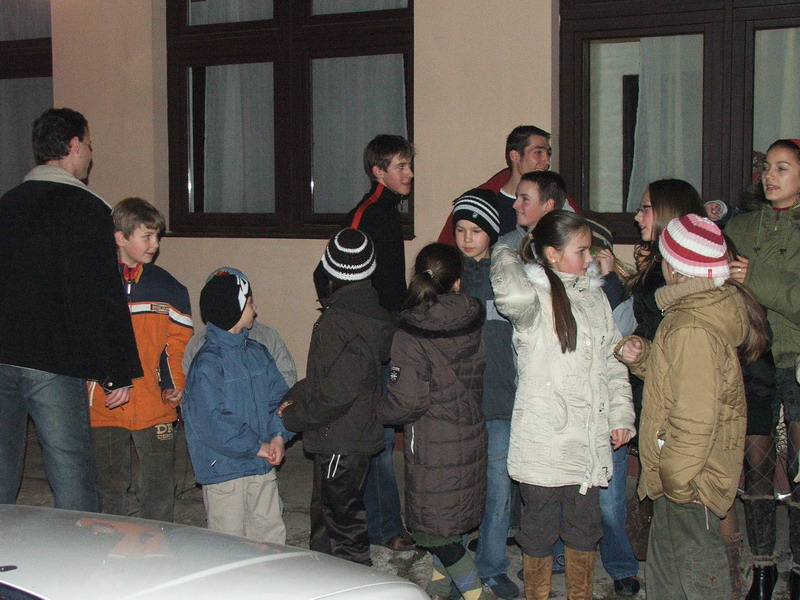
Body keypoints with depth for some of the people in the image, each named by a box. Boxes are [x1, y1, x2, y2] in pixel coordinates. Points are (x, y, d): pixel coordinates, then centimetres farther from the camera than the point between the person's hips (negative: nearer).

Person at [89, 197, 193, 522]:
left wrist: (176, 385, -8)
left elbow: (178, 343, 6)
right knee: (107, 492, 11)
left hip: (156, 407, 1)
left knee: (158, 493, 5)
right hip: (104, 409, 0)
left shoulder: (168, 288, 5)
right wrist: (83, 391, -7)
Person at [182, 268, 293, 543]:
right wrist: (257, 447, -15)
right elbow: (213, 423, -21)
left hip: (262, 468, 7)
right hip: (224, 470, -7)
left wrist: (278, 436, -8)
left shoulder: (258, 352, 8)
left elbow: (279, 396, 9)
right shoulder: (208, 363, -16)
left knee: (272, 534, 15)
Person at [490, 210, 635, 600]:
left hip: (589, 435, 6)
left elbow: (612, 360, 16)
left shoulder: (594, 297, 11)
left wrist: (621, 414, 9)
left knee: (584, 524, 15)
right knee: (540, 524, 6)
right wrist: (506, 256, -14)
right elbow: (515, 294, -34)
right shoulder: (534, 296, -9)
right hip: (543, 435, -5)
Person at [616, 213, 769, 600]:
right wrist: (642, 356, 1)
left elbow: (695, 418, -28)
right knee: (664, 557, 21)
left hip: (689, 479, -10)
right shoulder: (715, 305, 4)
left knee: (694, 559, 4)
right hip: (678, 472, 10)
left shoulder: (693, 331, -27)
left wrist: (677, 478, -18)